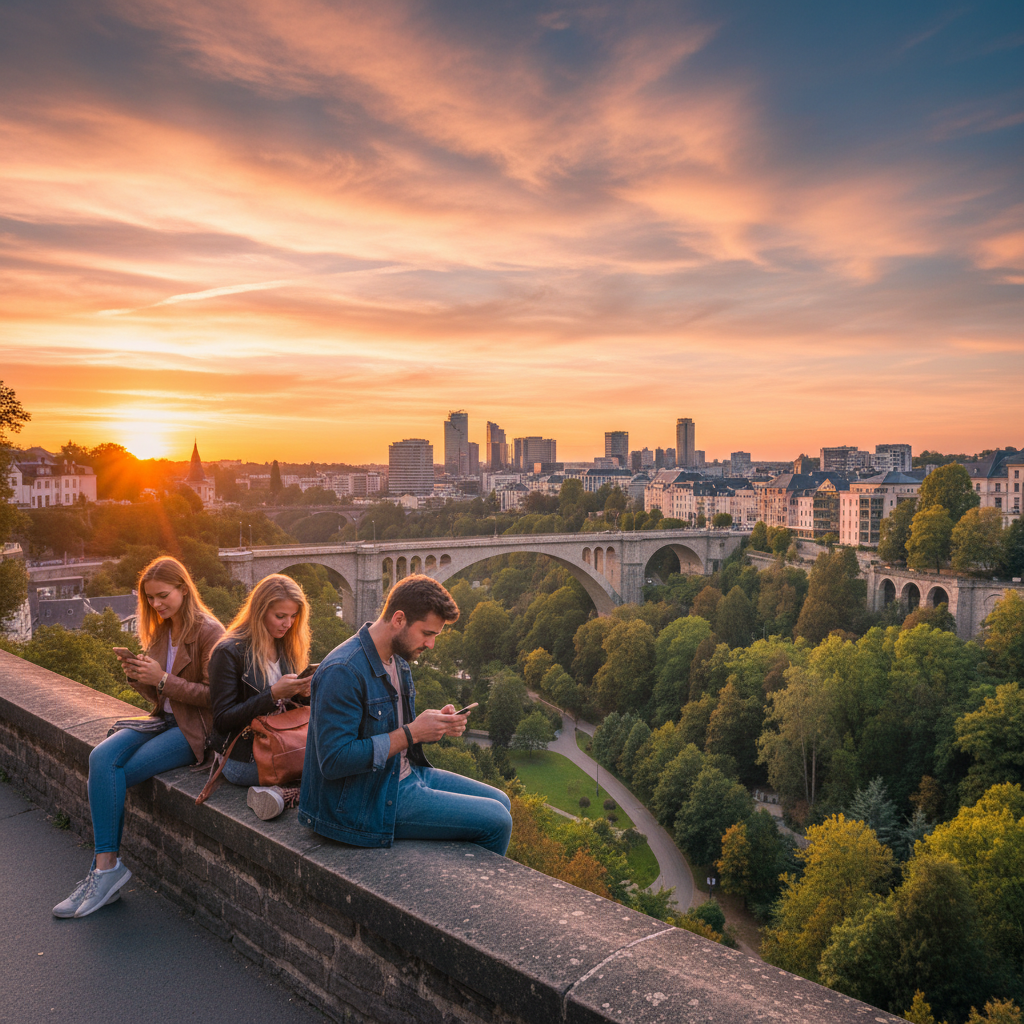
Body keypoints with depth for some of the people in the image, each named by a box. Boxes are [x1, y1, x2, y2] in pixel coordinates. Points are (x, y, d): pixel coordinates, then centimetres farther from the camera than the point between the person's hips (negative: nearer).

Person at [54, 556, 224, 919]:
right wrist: (138, 676, -3)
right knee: (101, 757, -19)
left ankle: (106, 867, -5)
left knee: (110, 774, -19)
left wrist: (164, 680, -19)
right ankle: (106, 868, -18)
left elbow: (213, 695, -14)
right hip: (163, 720, 7)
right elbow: (157, 695, 18)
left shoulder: (208, 632, -12)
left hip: (195, 729, -7)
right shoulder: (160, 631, 12)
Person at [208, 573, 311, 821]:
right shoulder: (229, 651, -8)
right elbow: (222, 721, -10)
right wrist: (273, 694, -20)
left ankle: (278, 788, -14)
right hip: (245, 759, -7)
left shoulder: (287, 647, 11)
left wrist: (303, 693, -9)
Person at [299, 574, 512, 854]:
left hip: (404, 774, 10)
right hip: (366, 804, -10)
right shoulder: (342, 672, -25)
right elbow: (334, 760, -28)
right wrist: (411, 733, -24)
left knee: (499, 802, 13)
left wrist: (437, 724, -4)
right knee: (496, 822, -12)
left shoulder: (396, 660, 6)